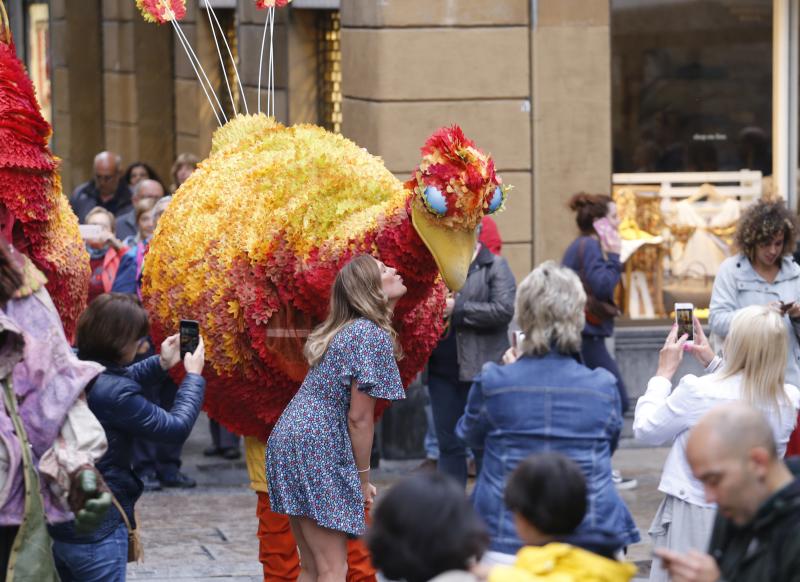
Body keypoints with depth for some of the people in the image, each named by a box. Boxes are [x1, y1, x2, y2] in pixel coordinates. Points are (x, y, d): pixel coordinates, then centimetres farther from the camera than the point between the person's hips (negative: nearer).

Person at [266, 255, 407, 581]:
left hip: (287, 440, 9)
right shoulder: (373, 335, -9)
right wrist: (363, 478, -3)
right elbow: (359, 418, -11)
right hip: (316, 448, -9)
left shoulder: (342, 330, 18)